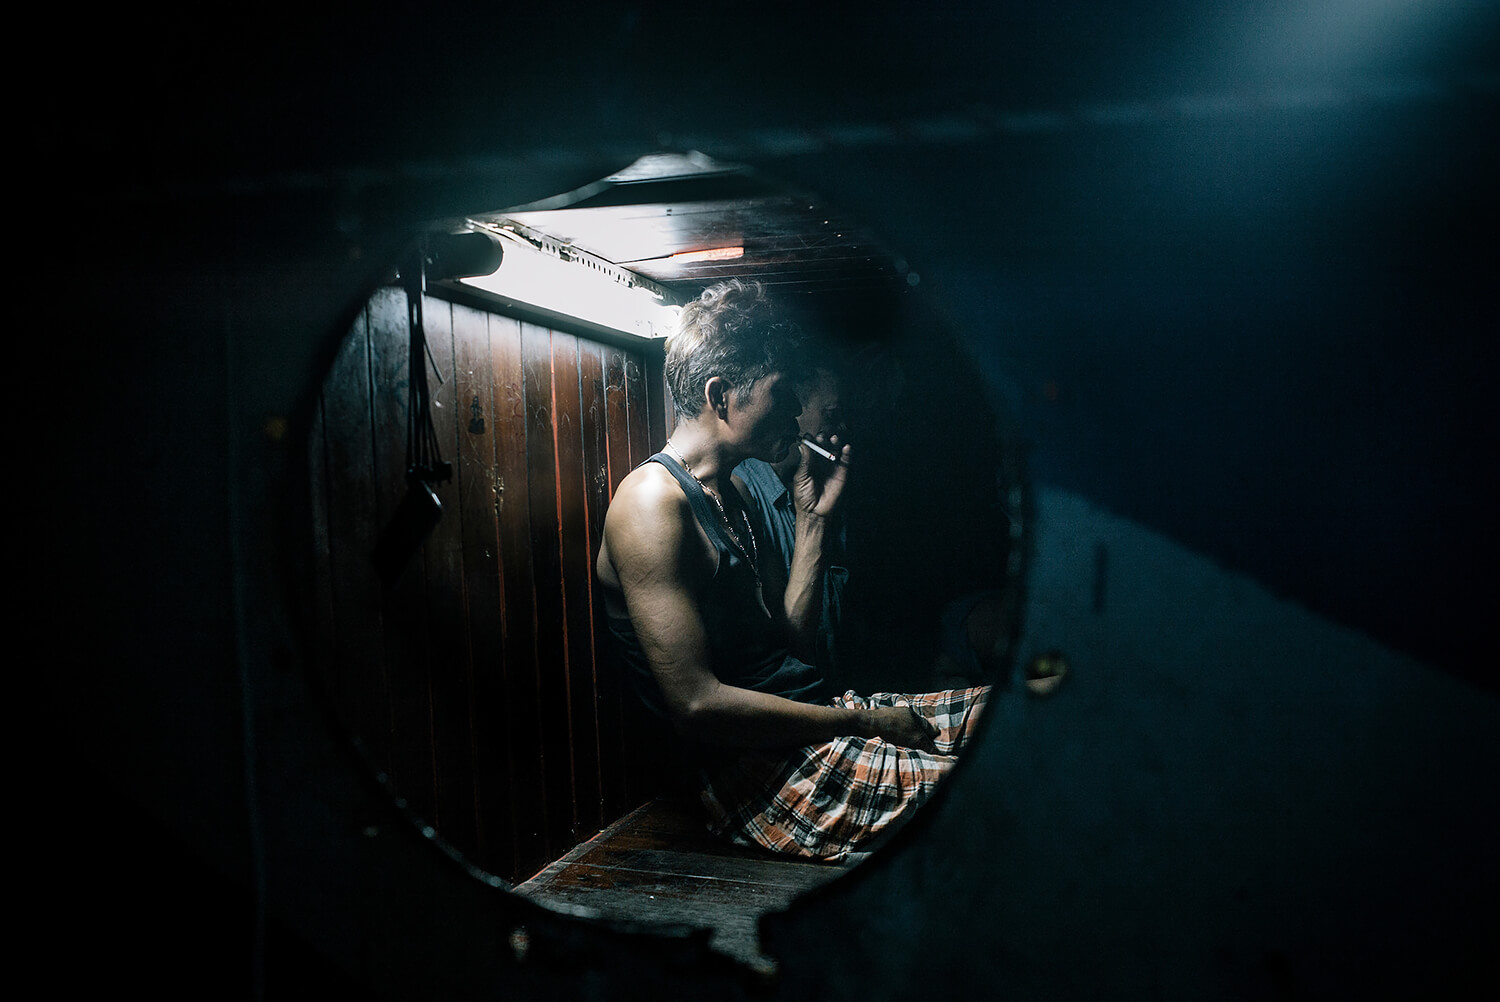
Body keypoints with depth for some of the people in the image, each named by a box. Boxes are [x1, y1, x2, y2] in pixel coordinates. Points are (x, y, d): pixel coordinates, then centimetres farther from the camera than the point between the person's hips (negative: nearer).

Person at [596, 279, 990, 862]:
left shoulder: (725, 497, 17)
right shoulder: (654, 499, -15)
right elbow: (699, 707, -22)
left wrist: (814, 517, 12)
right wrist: (865, 721, -15)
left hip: (812, 721, 10)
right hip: (763, 776, -10)